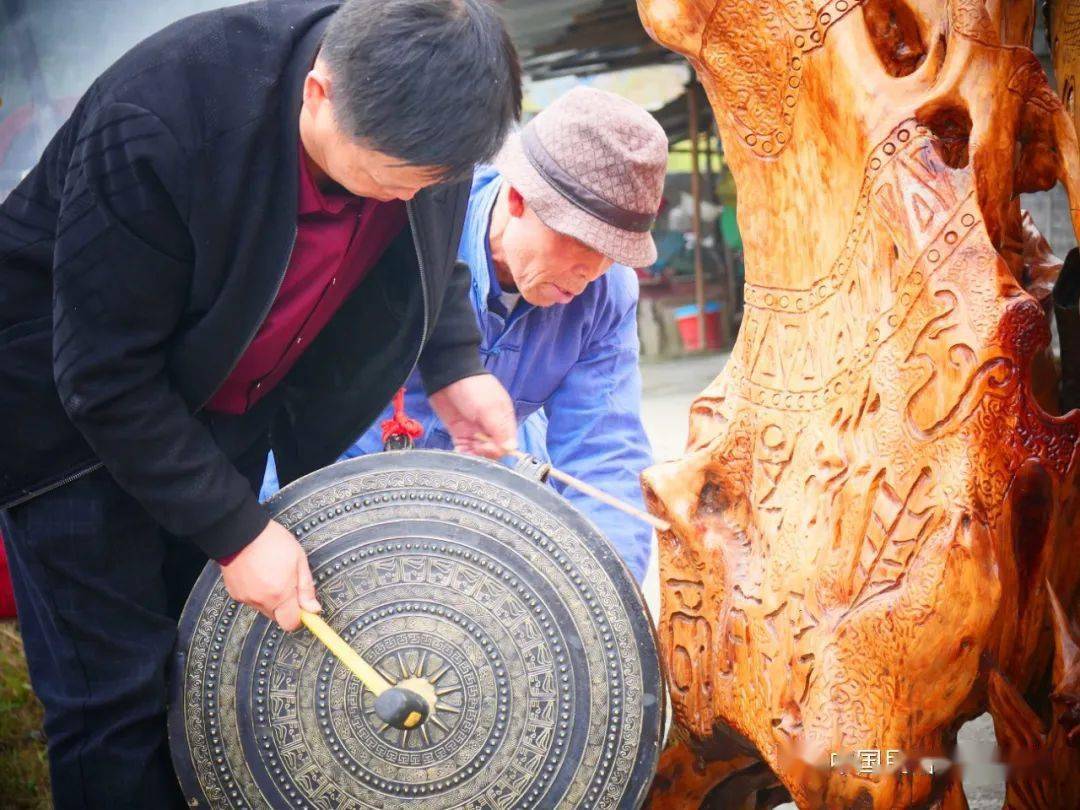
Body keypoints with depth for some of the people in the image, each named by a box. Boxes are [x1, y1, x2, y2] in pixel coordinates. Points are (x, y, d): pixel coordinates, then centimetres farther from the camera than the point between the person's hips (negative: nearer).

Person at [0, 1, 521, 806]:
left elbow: (429, 245, 6)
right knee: (115, 687, -5)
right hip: (77, 410, -5)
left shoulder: (417, 112, -18)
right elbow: (106, 377, -28)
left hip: (233, 406, 6)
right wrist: (236, 529, -26)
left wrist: (454, 365, -9)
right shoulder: (158, 122, -36)